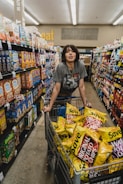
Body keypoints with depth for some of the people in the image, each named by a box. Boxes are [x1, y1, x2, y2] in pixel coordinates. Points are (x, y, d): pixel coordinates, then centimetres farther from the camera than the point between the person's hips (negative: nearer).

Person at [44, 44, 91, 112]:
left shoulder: (81, 65, -21)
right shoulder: (60, 66, -30)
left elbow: (81, 86, -16)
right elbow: (56, 88, -27)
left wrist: (85, 103, -14)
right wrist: (50, 106, -27)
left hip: (69, 95, 4)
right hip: (58, 96, -3)